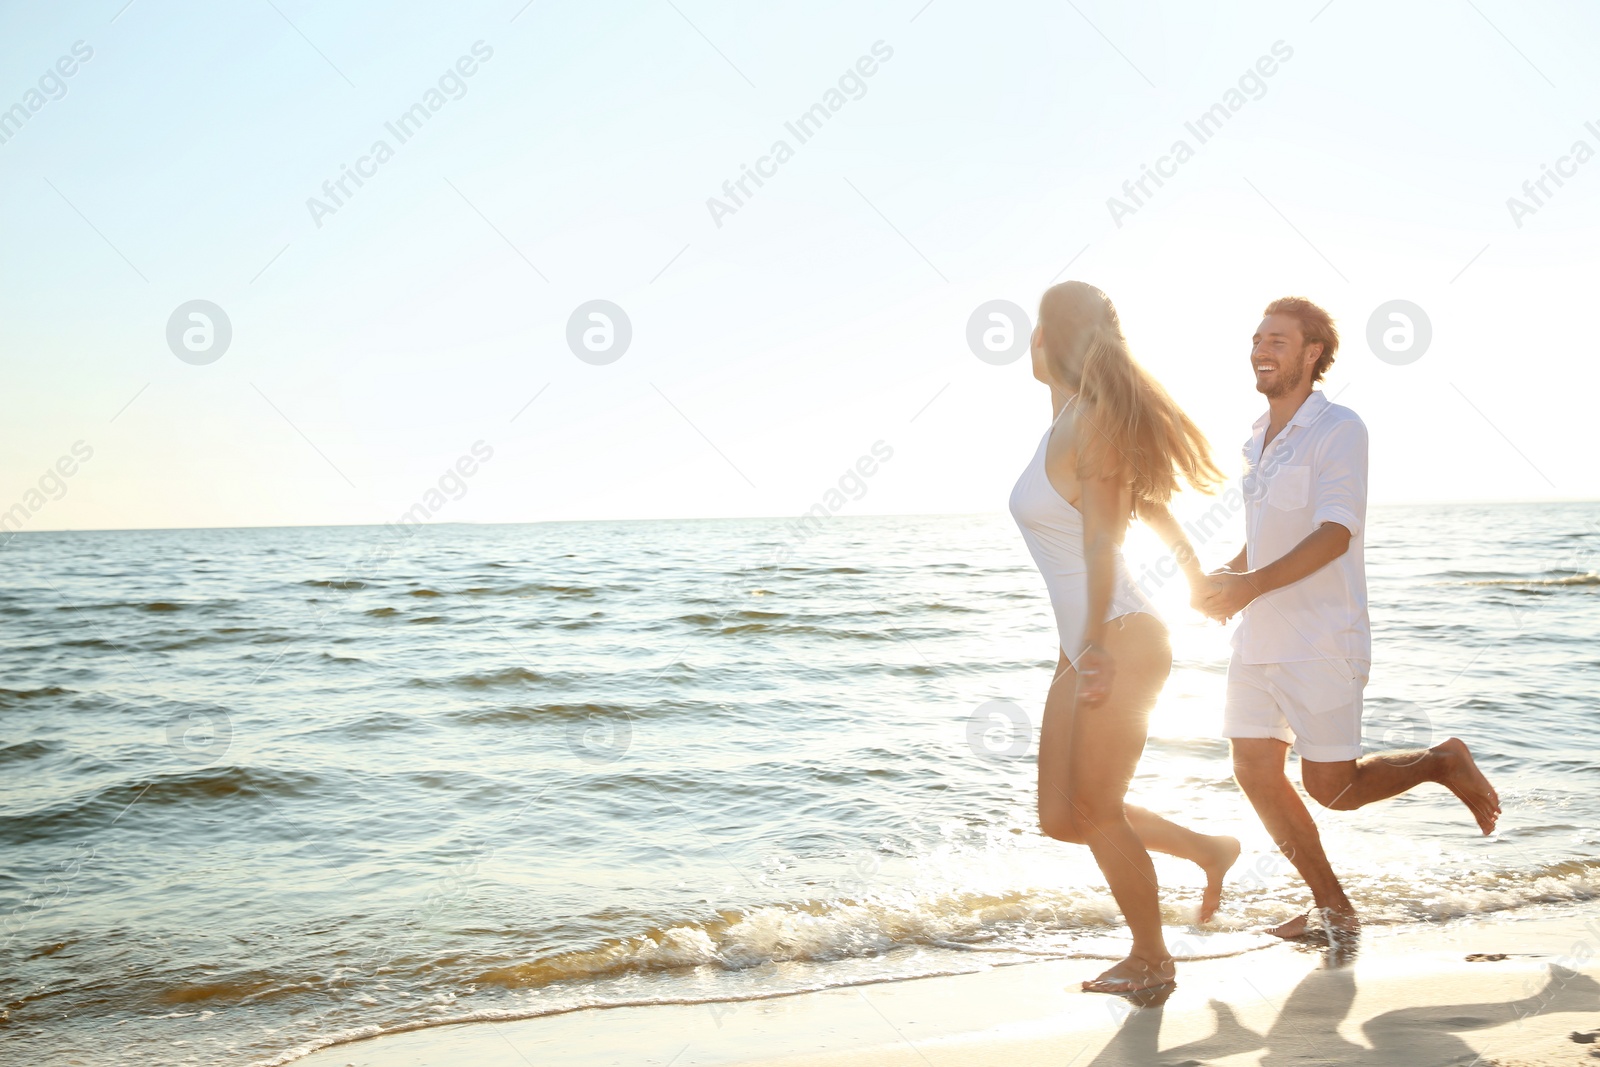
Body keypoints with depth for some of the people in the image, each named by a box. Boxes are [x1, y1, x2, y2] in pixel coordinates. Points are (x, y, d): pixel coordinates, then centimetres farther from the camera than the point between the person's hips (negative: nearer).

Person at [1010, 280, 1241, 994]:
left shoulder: (1089, 423, -13)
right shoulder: (1069, 423, 13)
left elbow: (1102, 539, -19)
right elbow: (1150, 505, 23)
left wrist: (1096, 643, -24)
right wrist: (1193, 570, 35)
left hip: (1121, 642, -9)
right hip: (1084, 648, 9)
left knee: (1095, 811, 2)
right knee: (1061, 818, 11)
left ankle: (1150, 960, 21)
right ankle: (1208, 850, 28)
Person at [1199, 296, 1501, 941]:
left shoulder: (1338, 430, -10)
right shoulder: (1259, 440, 14)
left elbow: (1334, 535, -20)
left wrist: (1251, 584, -28)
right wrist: (1222, 578, 6)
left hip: (1320, 639, -8)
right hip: (1260, 637, 8)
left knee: (1330, 787, -4)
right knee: (1254, 772, 3)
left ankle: (1443, 764, 24)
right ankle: (1333, 909, 18)